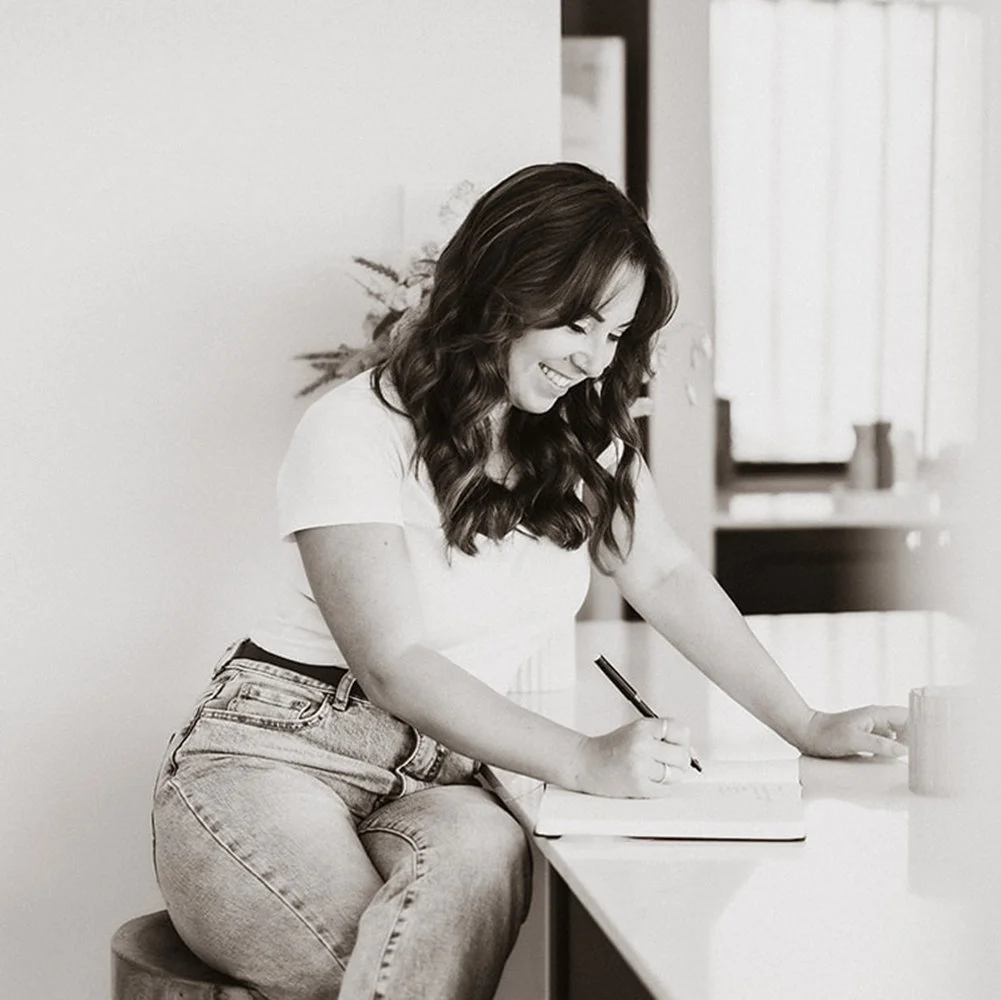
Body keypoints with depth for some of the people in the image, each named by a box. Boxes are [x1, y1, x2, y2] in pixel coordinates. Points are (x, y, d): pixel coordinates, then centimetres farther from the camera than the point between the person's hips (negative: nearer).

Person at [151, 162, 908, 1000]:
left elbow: (669, 578, 9)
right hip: (276, 757, -5)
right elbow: (394, 665, -17)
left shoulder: (584, 434, 9)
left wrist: (806, 727, -3)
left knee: (486, 851, -33)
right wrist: (584, 761, -26)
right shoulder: (356, 430, -11)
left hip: (434, 774, 5)